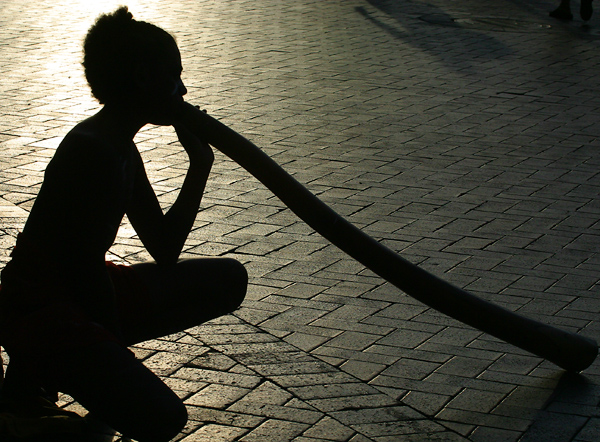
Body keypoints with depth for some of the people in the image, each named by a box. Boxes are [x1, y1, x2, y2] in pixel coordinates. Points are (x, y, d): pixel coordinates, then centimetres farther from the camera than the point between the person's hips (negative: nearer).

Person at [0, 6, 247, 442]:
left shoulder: (121, 150, 12)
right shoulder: (93, 152, -21)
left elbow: (164, 251, 15)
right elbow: (85, 269, -21)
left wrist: (199, 166, 10)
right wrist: (115, 349, -10)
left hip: (84, 296, 11)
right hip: (40, 311, -11)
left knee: (228, 279, 14)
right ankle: (38, 371, -3)